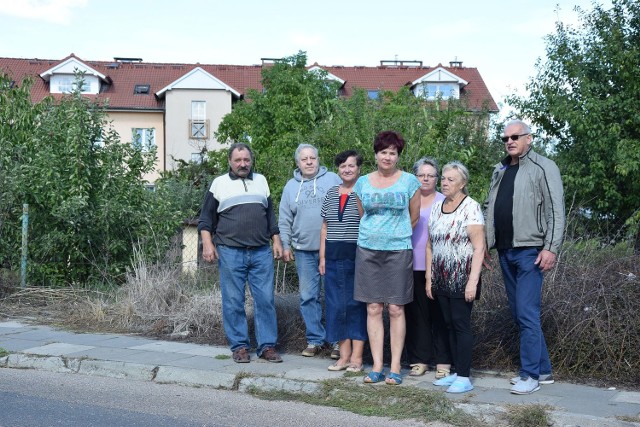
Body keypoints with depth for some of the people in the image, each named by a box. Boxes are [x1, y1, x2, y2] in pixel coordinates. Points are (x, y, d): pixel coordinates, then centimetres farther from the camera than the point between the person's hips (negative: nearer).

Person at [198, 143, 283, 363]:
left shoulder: (261, 181, 16)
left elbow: (270, 214, 22)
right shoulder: (219, 183, 7)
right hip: (230, 252, -2)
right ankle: (239, 346, 10)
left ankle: (267, 345, 7)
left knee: (265, 300, 0)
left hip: (261, 252, 2)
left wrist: (276, 241, 15)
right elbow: (206, 217, 6)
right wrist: (207, 244, -5)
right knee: (233, 302, 1)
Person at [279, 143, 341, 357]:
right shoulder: (291, 186, 11)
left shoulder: (333, 180, 3)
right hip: (304, 251, 3)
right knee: (308, 296, 6)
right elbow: (285, 220, 14)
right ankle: (315, 339, 16)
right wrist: (286, 245, 9)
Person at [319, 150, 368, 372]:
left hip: (357, 256, -5)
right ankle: (344, 355, 14)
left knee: (357, 304, -1)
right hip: (334, 257, 5)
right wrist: (322, 257, 12)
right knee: (337, 305, 6)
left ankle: (357, 356, 5)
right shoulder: (331, 193, 13)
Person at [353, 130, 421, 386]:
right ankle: (377, 367, 8)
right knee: (373, 309, 2)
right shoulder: (363, 183, 9)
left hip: (398, 250, -2)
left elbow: (414, 217, 10)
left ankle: (395, 368, 6)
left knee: (396, 309, -1)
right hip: (368, 250, 2)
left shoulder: (409, 181, 2)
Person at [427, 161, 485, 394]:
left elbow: (479, 248, -13)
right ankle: (456, 372, 18)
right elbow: (430, 245, 14)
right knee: (449, 324, 10)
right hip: (441, 279, 6)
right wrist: (429, 278, 10)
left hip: (461, 279, -6)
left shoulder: (470, 207, -8)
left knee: (461, 324, -5)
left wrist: (473, 281, -19)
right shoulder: (437, 207, 11)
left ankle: (464, 377, 1)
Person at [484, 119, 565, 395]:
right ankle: (543, 369, 20)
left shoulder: (543, 168, -4)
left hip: (530, 251, -7)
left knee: (527, 313, -10)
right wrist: (483, 243, 14)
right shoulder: (500, 171, 16)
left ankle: (530, 374, -1)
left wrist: (551, 248, -17)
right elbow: (489, 208, 20)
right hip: (505, 251, 7)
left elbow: (556, 211, -11)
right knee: (519, 313, 10)